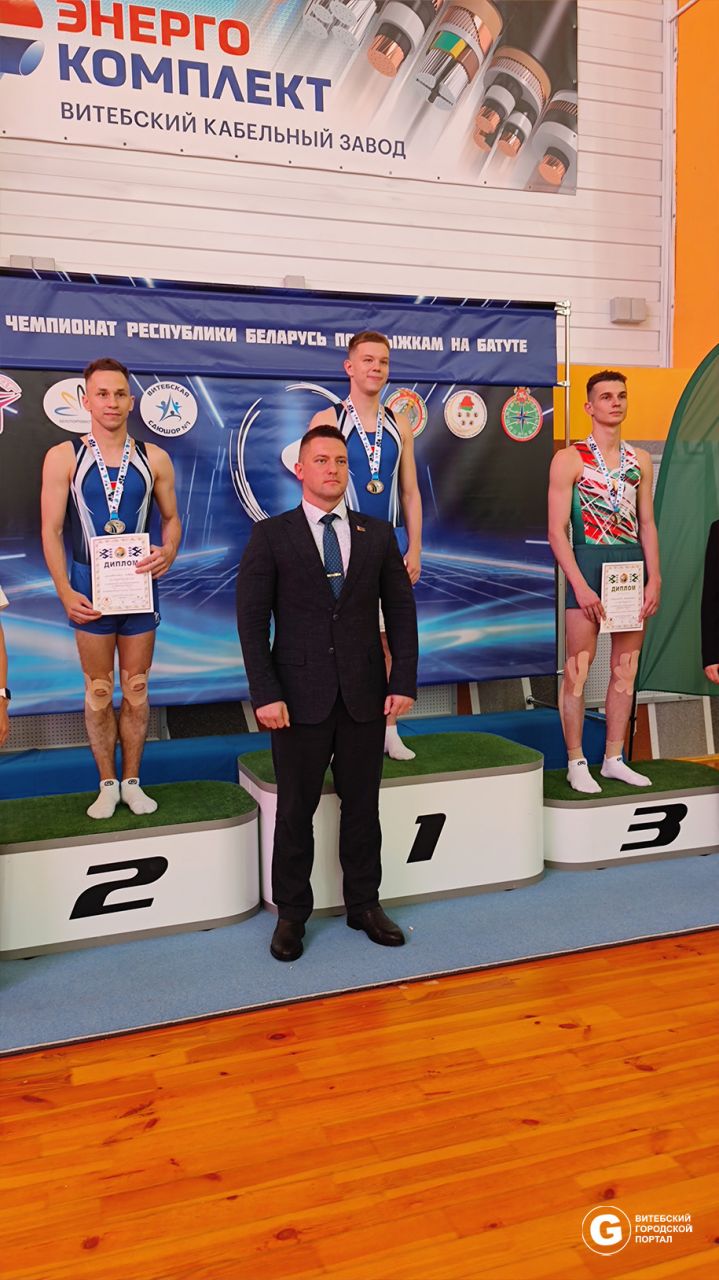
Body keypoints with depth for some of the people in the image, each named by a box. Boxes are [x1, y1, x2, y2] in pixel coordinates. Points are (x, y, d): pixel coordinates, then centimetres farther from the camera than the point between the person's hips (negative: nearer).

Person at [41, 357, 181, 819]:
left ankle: (132, 781, 21)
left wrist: (168, 554, -12)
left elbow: (172, 518, 10)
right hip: (90, 590, -1)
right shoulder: (63, 457, -3)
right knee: (99, 691, 7)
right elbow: (51, 530, -5)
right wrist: (65, 592, -12)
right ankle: (108, 784, 19)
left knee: (136, 689, 9)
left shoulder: (153, 459, 2)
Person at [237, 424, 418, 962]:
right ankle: (292, 914, 23)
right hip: (300, 696, -2)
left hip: (365, 696, 2)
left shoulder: (378, 534, 7)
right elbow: (252, 620, -4)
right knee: (296, 810, 7)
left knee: (363, 805, 12)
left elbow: (400, 610, 7)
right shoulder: (271, 535, 0)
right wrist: (265, 693, -12)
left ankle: (365, 904, 28)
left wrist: (404, 681, -2)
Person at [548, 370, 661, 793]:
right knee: (578, 667, -3)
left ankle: (614, 759, 19)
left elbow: (647, 525, 14)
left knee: (626, 666, 8)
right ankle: (577, 763, 7)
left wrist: (655, 579, 3)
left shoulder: (640, 460, 13)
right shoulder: (570, 459, -2)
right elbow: (557, 530, -7)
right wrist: (580, 585, -15)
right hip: (589, 561, -5)